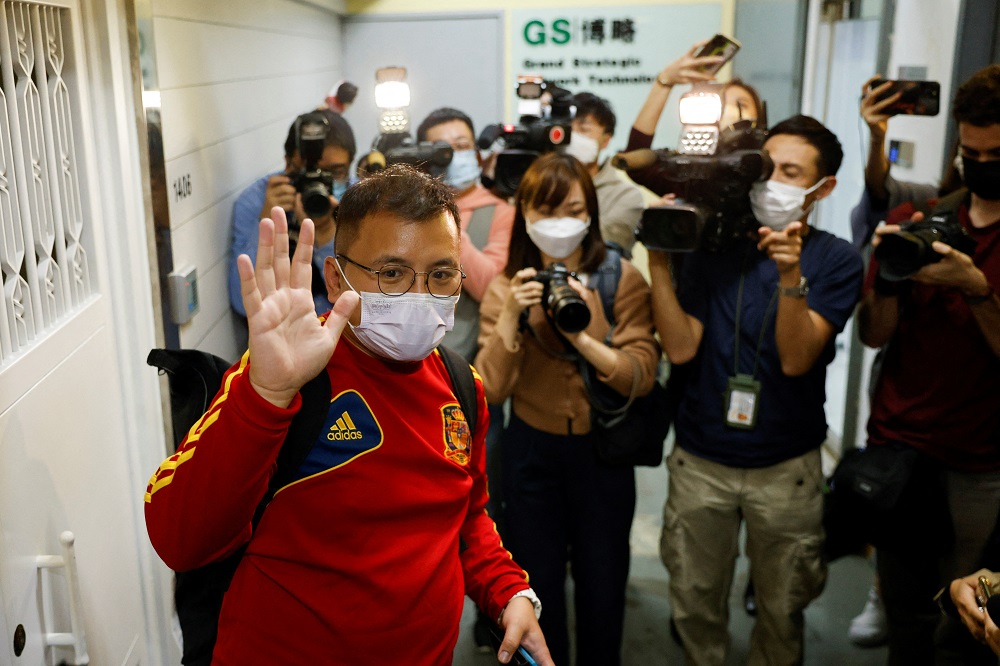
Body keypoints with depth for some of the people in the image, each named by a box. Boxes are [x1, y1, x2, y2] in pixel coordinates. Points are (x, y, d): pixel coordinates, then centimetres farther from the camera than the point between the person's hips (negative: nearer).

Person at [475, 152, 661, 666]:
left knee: (602, 588, 16)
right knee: (538, 588, 16)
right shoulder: (506, 286, -6)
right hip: (531, 452, 1)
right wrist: (510, 318, -26)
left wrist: (582, 337, -30)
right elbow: (489, 392, -13)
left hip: (603, 450, -1)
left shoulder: (623, 278, -9)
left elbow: (642, 378, -16)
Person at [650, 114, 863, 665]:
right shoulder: (713, 247, 0)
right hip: (700, 459, 1)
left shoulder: (836, 261, -4)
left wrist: (792, 277, -30)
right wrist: (659, 262, -16)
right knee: (694, 603, 14)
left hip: (787, 468, -1)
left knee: (781, 610, 15)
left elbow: (796, 359, -15)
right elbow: (681, 348, -8)